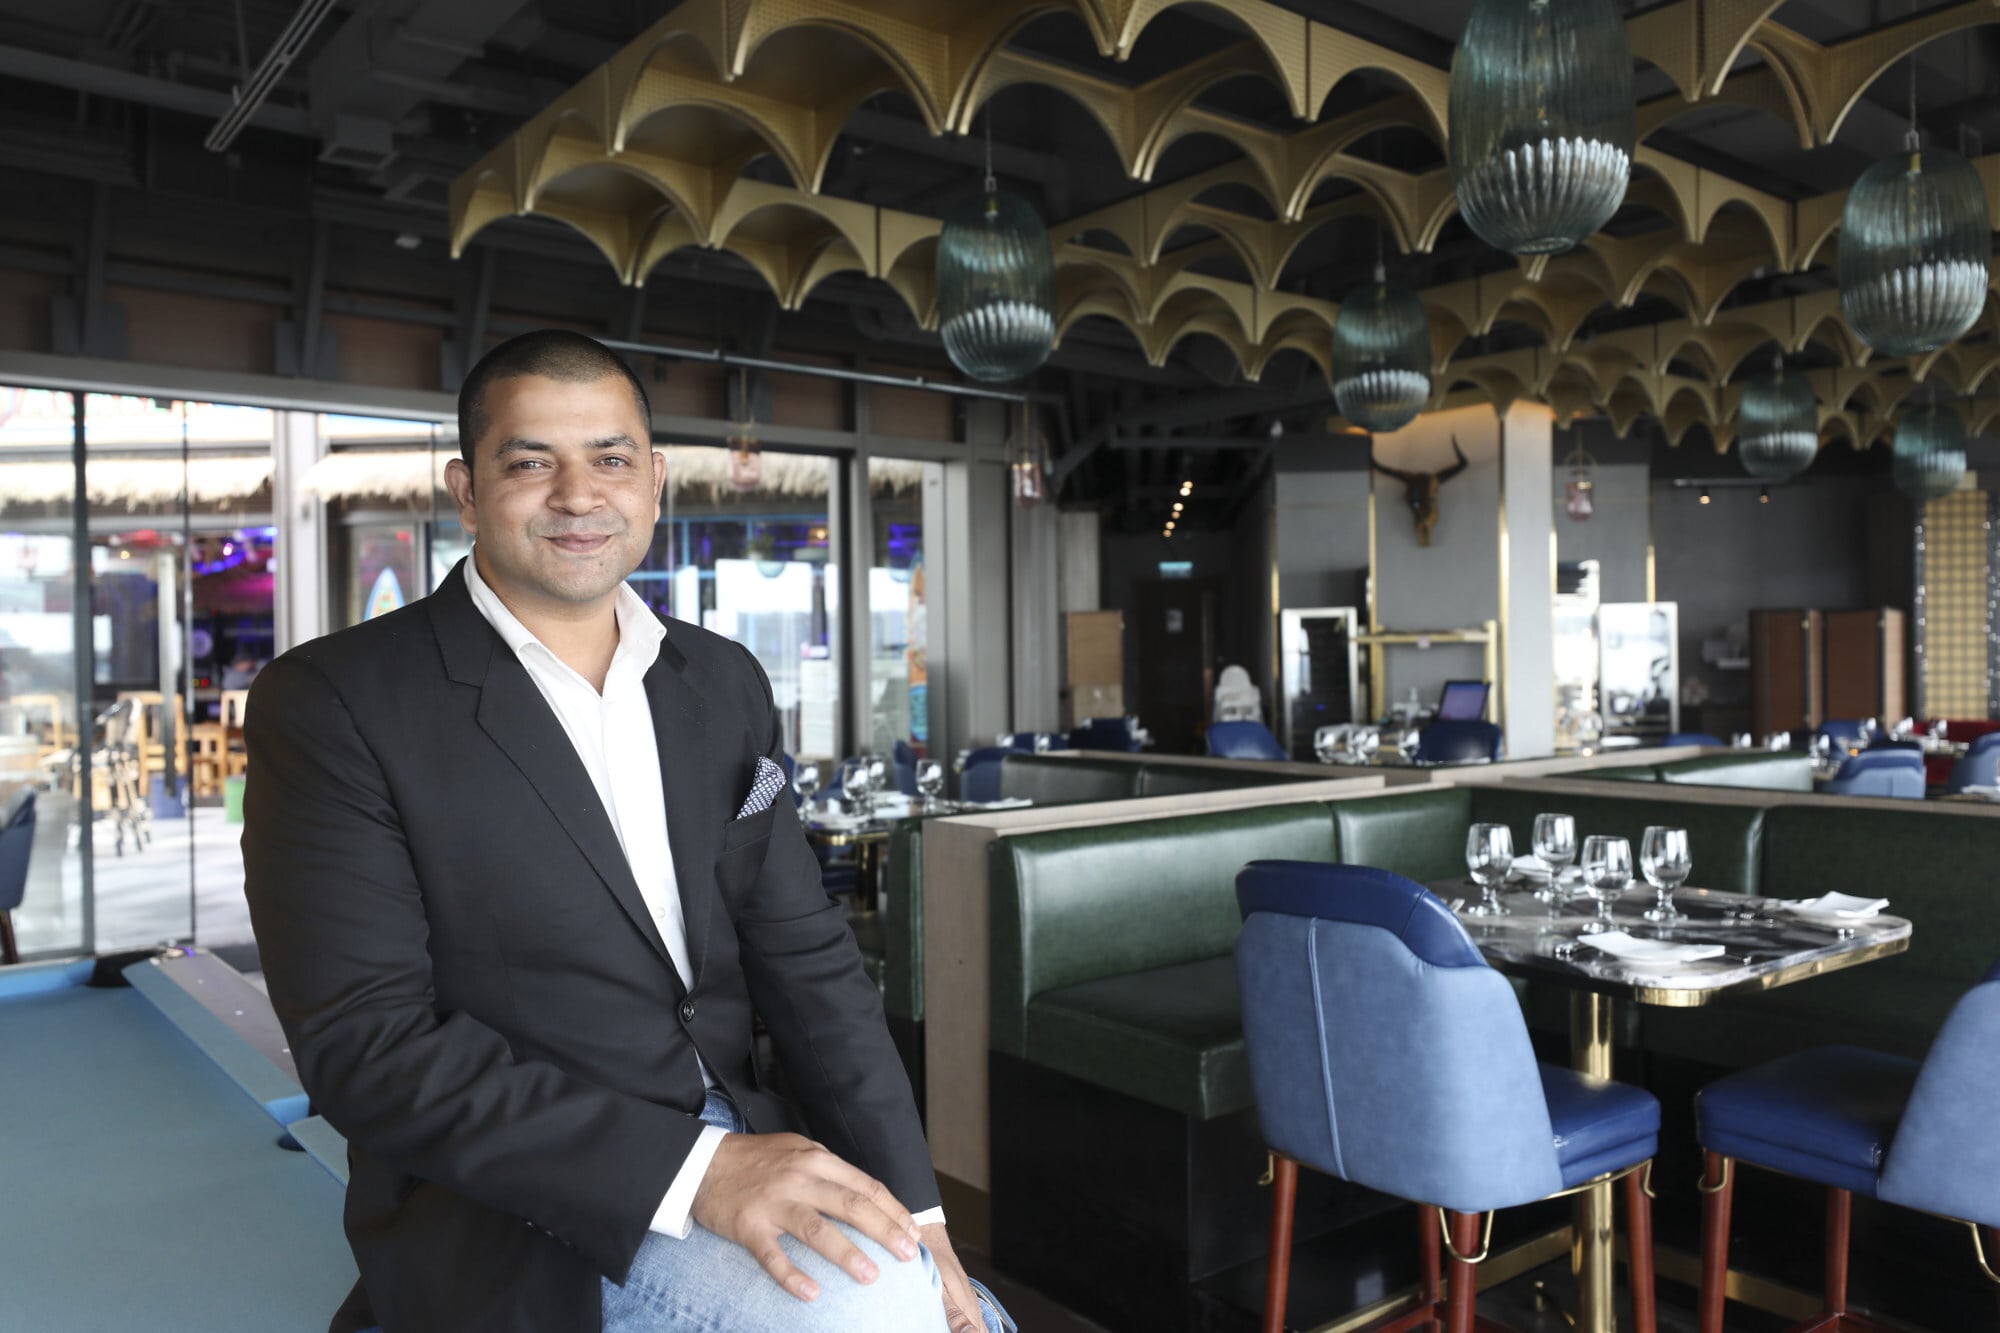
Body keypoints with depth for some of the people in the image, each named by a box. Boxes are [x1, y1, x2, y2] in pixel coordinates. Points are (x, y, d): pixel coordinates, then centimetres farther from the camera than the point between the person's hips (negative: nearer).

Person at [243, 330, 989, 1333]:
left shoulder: (724, 686, 8)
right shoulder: (336, 703, -8)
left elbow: (806, 959, 5)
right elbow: (365, 1043, -15)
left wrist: (913, 1213, -6)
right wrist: (693, 1170, -24)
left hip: (735, 1155, 6)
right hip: (517, 1225, -5)